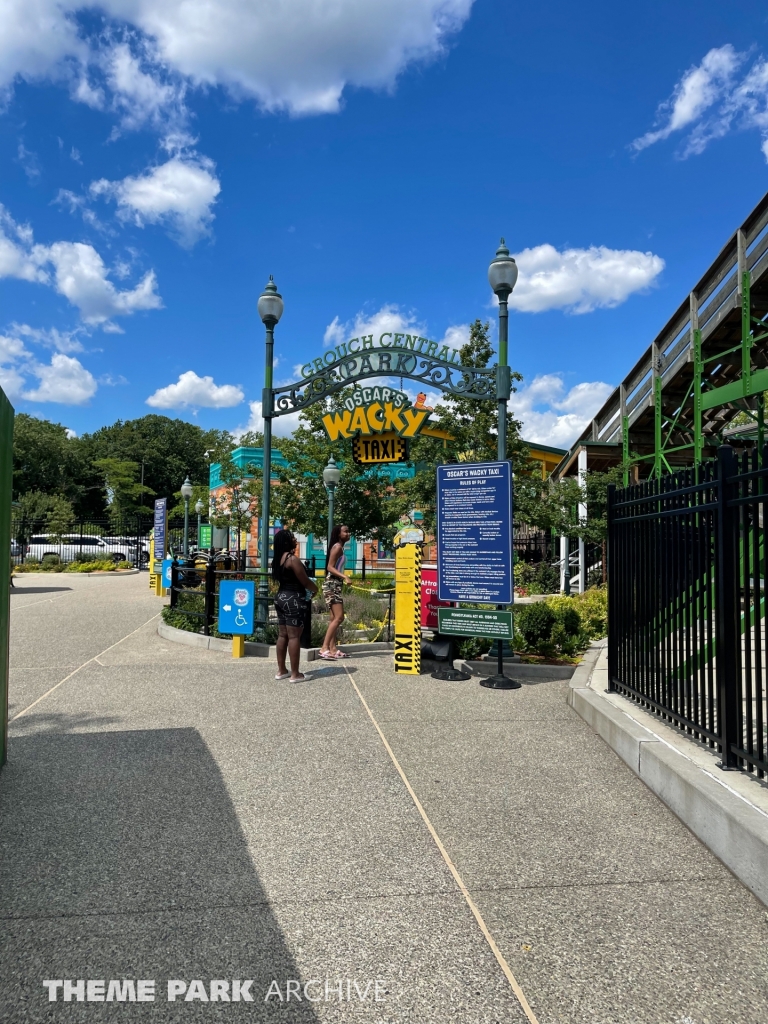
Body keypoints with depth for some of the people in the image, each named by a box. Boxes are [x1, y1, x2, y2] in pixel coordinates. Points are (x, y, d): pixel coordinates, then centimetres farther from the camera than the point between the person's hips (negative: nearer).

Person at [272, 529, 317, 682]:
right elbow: (305, 581, -12)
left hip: (281, 597, 9)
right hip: (293, 599, -9)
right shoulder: (292, 559, -16)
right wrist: (315, 589, 6)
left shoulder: (278, 559, 10)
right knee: (294, 636, -5)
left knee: (283, 635, 13)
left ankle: (281, 671, 19)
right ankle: (295, 674, -1)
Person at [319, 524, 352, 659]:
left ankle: (333, 649, 12)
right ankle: (324, 648, -17)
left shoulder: (339, 547, 16)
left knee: (335, 618, 10)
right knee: (338, 618, -15)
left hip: (335, 585, 11)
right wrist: (344, 576, -29)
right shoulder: (337, 547, -11)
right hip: (332, 584, -11)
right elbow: (330, 567, -19)